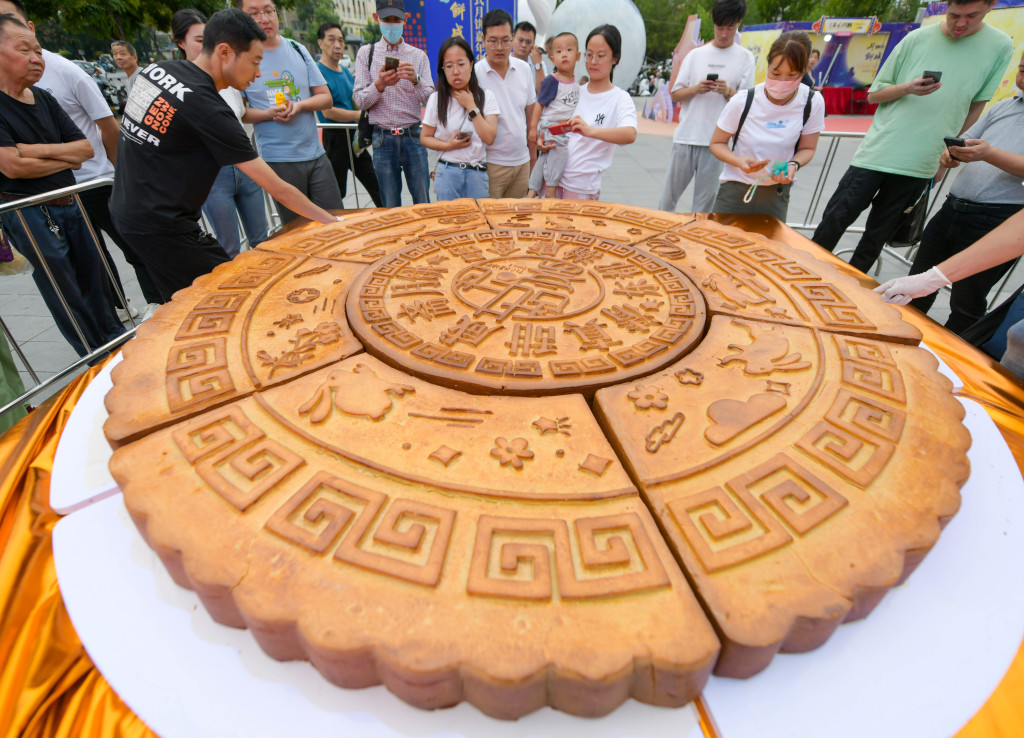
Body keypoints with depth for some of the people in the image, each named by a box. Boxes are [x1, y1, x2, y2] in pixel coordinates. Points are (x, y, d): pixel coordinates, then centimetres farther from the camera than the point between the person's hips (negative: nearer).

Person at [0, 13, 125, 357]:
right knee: (67, 296, 3)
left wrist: (39, 150, -11)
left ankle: (118, 340, 28)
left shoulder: (44, 99, 9)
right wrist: (67, 159, -7)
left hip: (70, 203, 6)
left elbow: (86, 148, 5)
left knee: (96, 279, 14)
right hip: (30, 215, -6)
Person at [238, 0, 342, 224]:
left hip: (315, 154, 3)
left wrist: (300, 105, -11)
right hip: (278, 161, -3)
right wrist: (269, 113, -16)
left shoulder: (297, 49, 9)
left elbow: (326, 98, 8)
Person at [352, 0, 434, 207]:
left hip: (413, 136, 0)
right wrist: (380, 85, -19)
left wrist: (416, 80, -21)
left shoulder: (418, 56, 9)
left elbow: (430, 99, -1)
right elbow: (359, 101, 0)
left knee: (423, 203, 0)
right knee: (390, 207, 4)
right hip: (383, 138, 0)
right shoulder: (366, 53, 8)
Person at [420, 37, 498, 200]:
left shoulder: (486, 97, 2)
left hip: (477, 173, 1)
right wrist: (448, 145, -12)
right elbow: (425, 138, 4)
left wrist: (471, 107, -9)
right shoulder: (436, 99, 1)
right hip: (447, 173, 0)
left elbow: (489, 137, -8)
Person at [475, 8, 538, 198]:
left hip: (522, 160, 5)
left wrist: (533, 153, 15)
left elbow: (530, 112, 15)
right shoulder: (474, 73, -8)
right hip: (491, 163, -4)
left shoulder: (524, 69, 6)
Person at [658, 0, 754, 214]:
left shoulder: (745, 58, 7)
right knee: (669, 195, 5)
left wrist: (727, 92, -15)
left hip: (716, 141, -1)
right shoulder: (696, 54, 12)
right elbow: (675, 94, 9)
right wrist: (696, 89, -10)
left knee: (704, 201, 2)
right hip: (685, 137, 1)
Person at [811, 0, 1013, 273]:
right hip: (875, 154, 0)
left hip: (918, 167, 0)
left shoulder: (1001, 46, 3)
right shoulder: (917, 39, 3)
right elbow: (873, 95, 7)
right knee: (834, 220, -4)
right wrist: (908, 88, -12)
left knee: (877, 235, 4)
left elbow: (975, 108, 9)